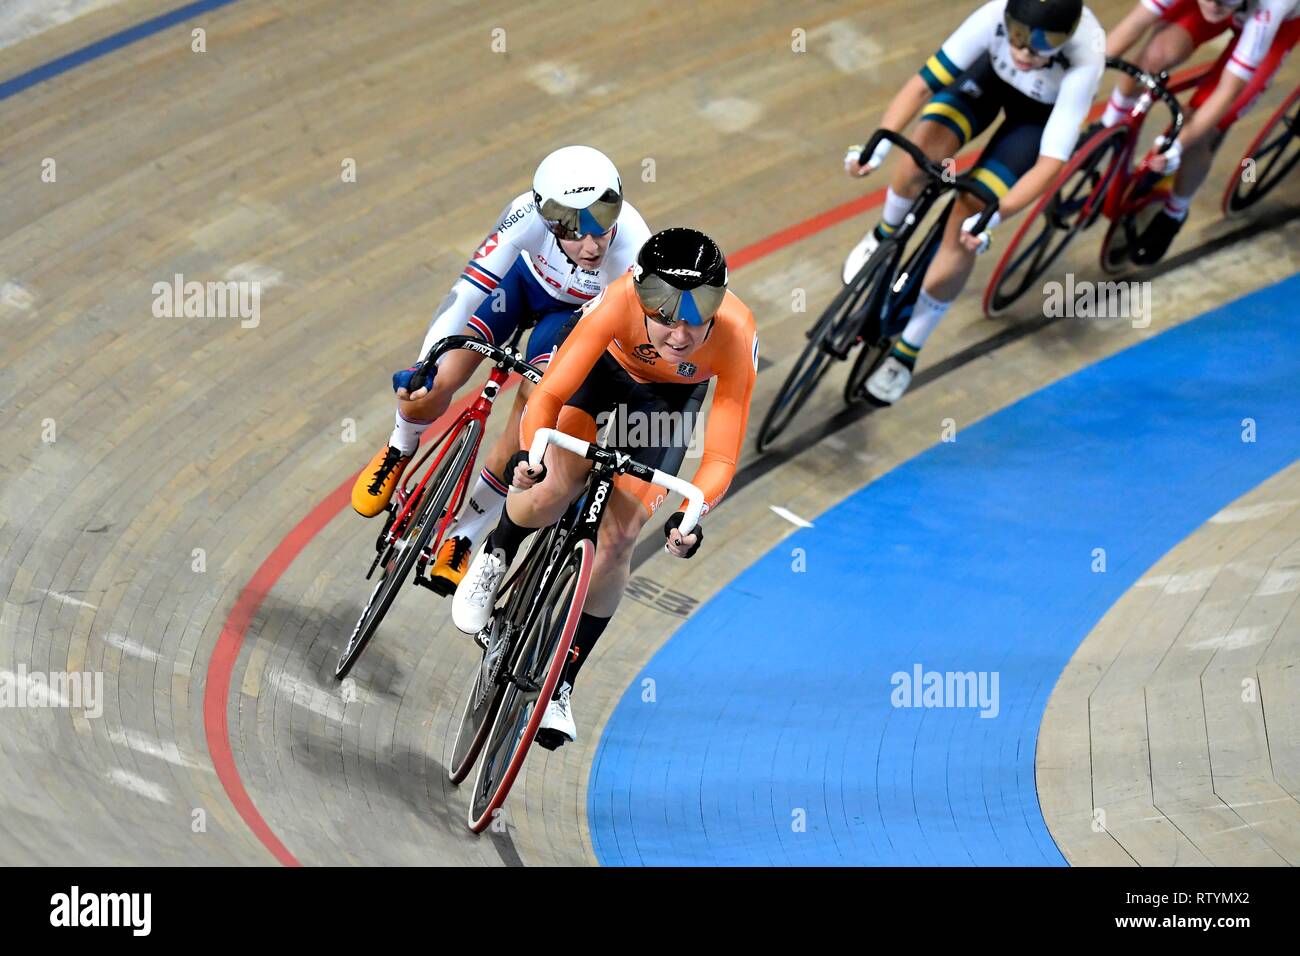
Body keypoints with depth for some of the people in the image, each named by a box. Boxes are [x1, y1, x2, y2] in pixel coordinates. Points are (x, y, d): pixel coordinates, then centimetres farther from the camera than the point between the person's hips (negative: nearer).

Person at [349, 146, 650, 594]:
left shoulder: (632, 253, -41)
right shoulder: (529, 216, -40)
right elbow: (467, 291, -40)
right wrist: (422, 368, -51)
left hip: (576, 313, 0)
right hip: (523, 277, 0)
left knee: (519, 442, -13)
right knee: (426, 394, -13)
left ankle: (462, 539, 13)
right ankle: (400, 451, 24)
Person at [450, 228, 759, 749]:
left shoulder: (736, 337, -38)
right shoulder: (620, 301, -41)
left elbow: (720, 456, -34)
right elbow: (548, 394, -37)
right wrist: (531, 453, -56)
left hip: (670, 397, 1)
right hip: (605, 364, -1)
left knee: (616, 541, -8)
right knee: (556, 486, -27)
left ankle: (561, 684, 12)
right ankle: (495, 558, 10)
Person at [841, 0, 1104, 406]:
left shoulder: (1084, 59, -41)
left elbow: (1050, 163, -40)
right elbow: (922, 84, -31)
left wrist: (991, 217, -50)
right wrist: (878, 145, -44)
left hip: (1042, 110, -2)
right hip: (991, 75, 2)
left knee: (965, 225, -14)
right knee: (928, 143, -26)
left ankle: (906, 352, 3)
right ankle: (886, 235, 8)